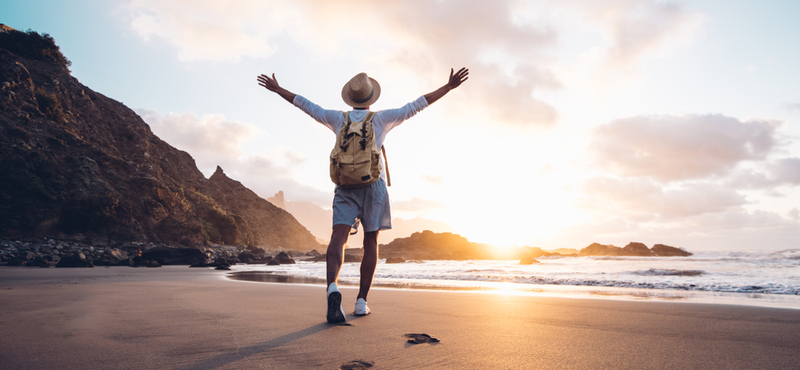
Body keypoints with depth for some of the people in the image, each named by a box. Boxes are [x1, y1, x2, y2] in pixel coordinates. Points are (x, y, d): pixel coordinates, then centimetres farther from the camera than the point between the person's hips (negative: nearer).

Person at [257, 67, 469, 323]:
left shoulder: (339, 118, 12)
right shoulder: (381, 118, 7)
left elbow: (306, 105, 20)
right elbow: (417, 105, 7)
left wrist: (277, 89, 33)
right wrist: (449, 86, 12)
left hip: (345, 186, 1)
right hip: (373, 185, -1)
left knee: (338, 237, -12)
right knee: (371, 242, 7)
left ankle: (332, 288, -38)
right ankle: (361, 302, 5)